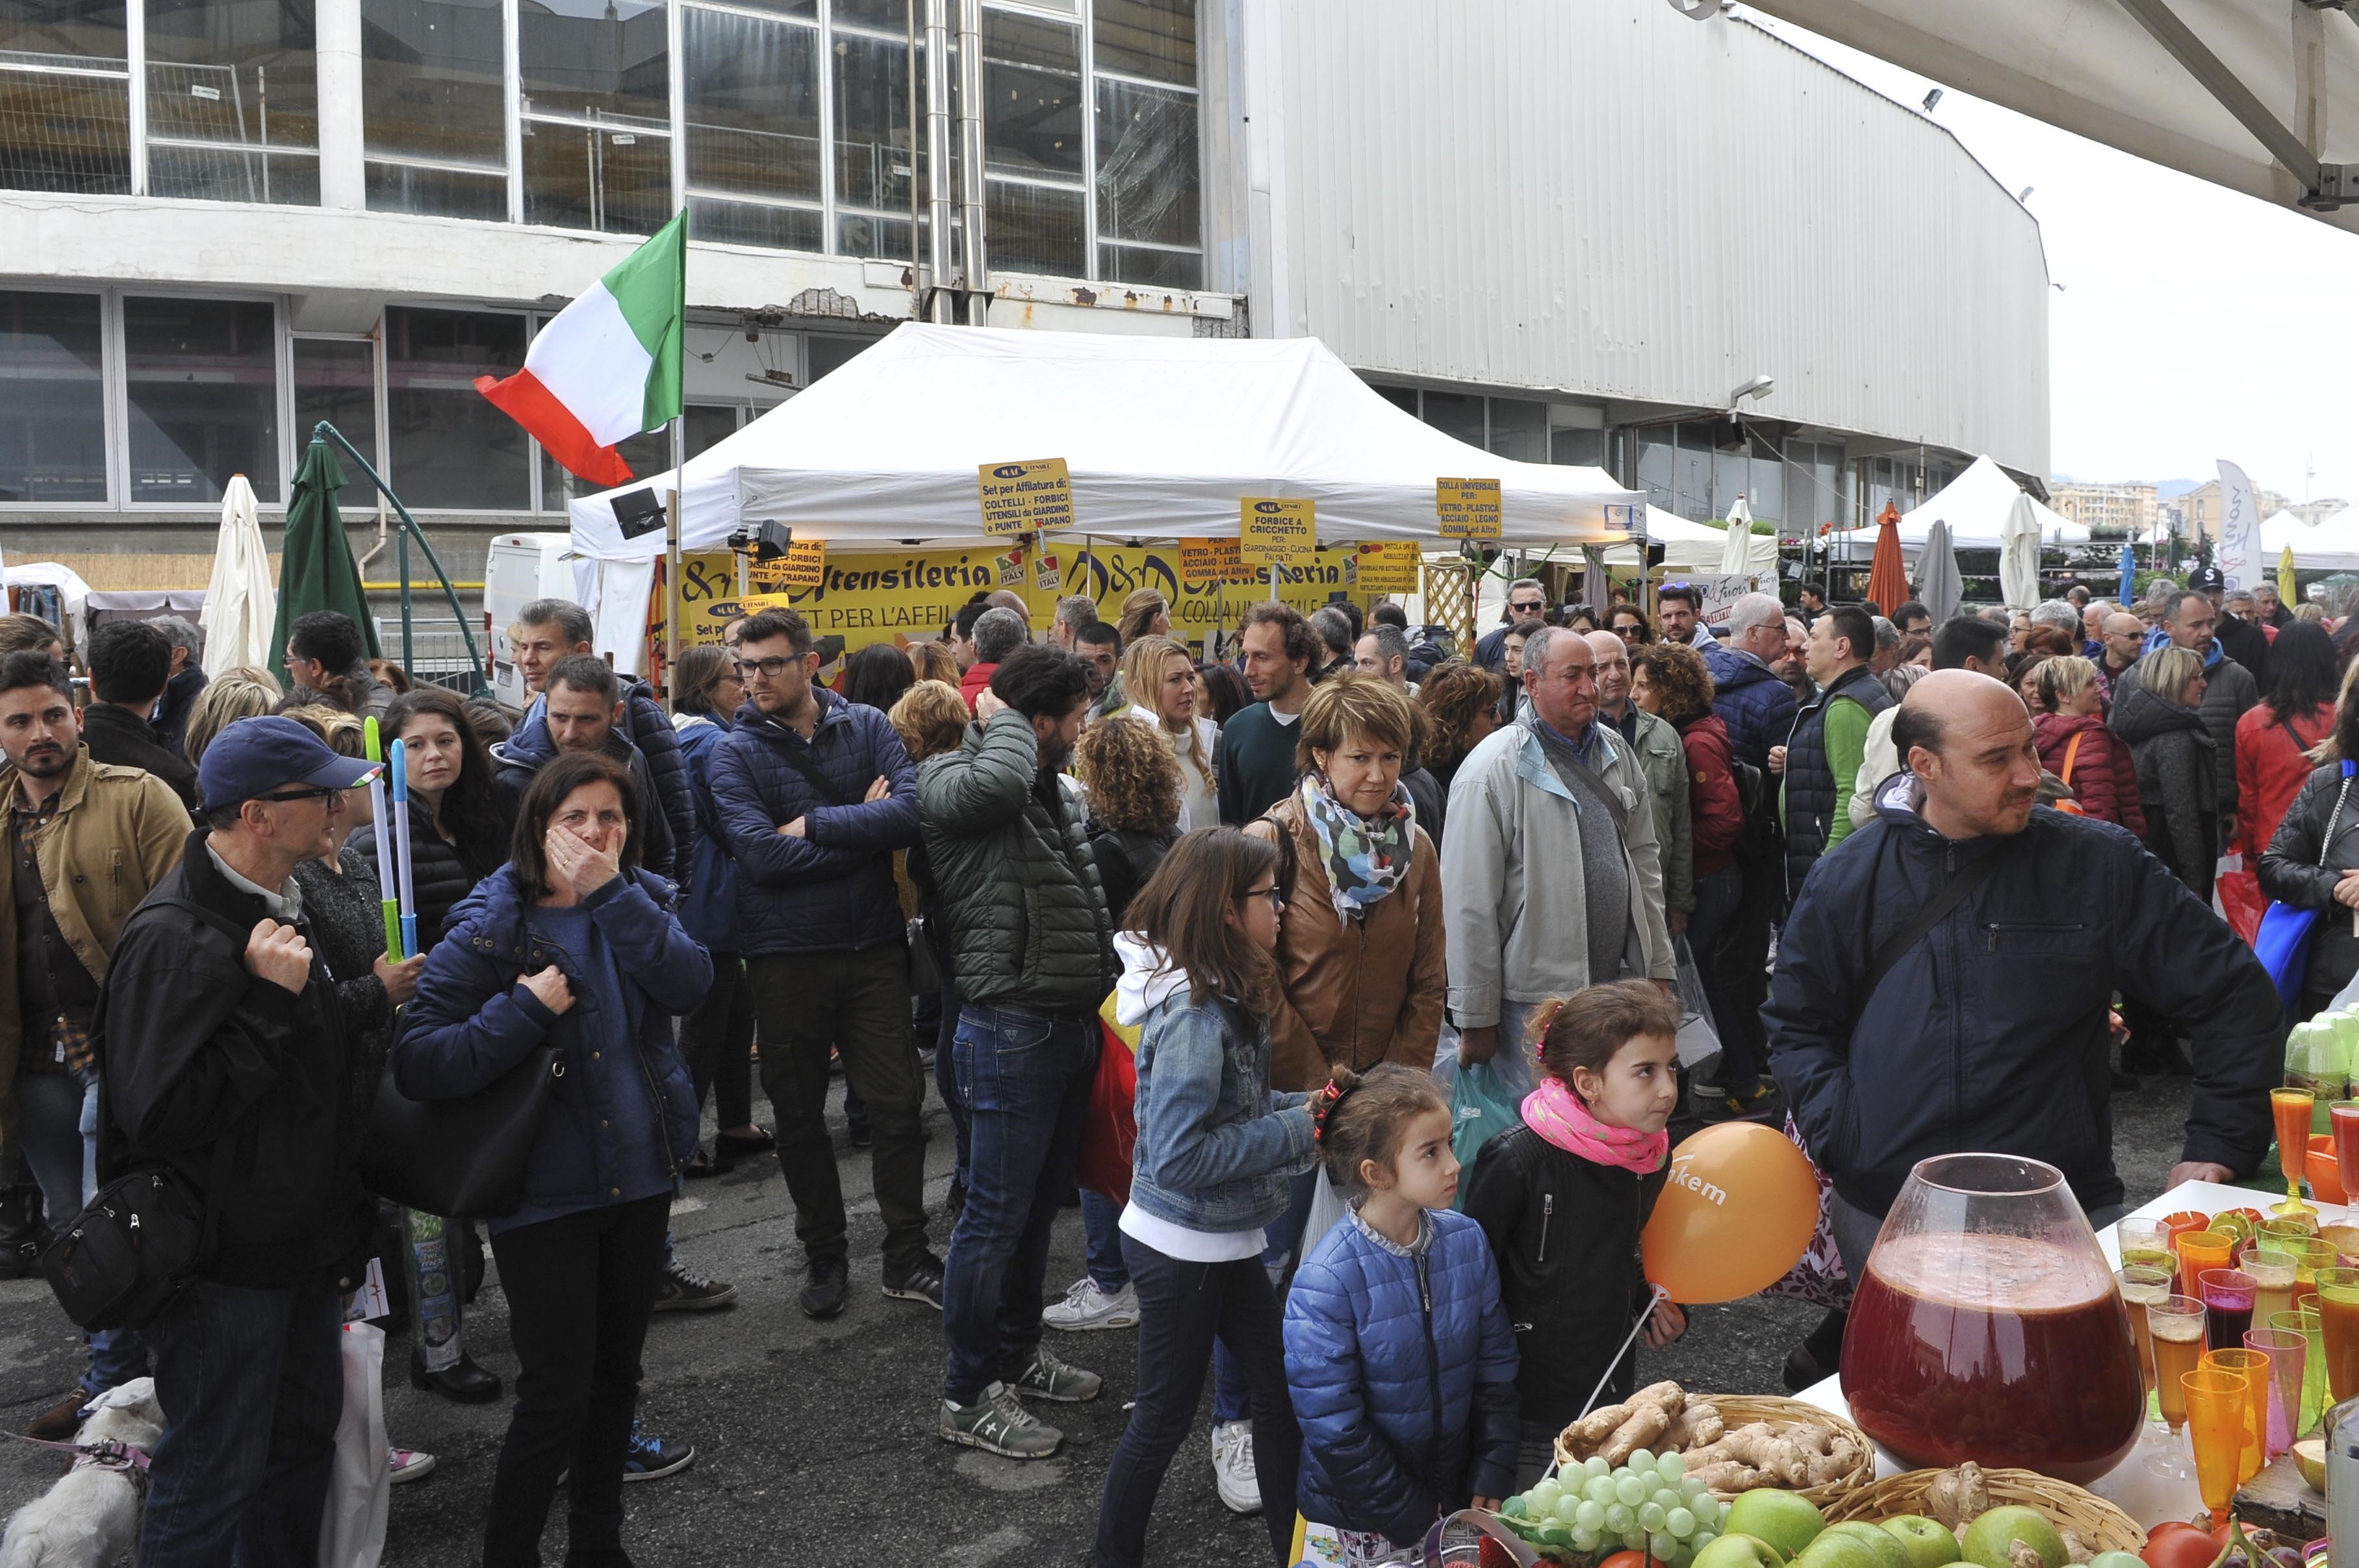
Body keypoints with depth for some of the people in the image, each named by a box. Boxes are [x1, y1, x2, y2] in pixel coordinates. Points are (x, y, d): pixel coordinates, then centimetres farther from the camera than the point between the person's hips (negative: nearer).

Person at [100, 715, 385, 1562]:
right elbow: (161, 1112, -30)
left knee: (305, 1438, 21)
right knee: (215, 1476, 4)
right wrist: (269, 999, -27)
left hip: (302, 1243, 9)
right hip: (223, 1265, -9)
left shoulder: (280, 905, 8)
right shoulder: (173, 937, -24)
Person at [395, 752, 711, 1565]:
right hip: (544, 1191, -5)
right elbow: (418, 1063, -18)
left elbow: (689, 982, -16)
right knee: (556, 1392, -3)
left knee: (616, 1375, 17)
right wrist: (527, 1007, -24)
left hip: (640, 1177, 5)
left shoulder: (640, 901, 4)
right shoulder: (490, 927, -10)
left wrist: (611, 891, -21)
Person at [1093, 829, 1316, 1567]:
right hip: (1180, 1248, -9)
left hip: (1225, 1242, 9)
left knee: (1279, 1388, 16)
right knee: (1165, 1416, 9)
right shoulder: (1194, 1016, -27)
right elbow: (1178, 1157, -29)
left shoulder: (1222, 998, 2)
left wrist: (1301, 1107, -3)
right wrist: (1294, 1131, -23)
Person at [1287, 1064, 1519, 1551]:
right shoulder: (1327, 1281, -22)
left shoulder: (1467, 1240, -8)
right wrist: (1415, 1516, -13)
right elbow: (1333, 1429, -18)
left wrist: (1493, 1479, -4)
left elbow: (1496, 1367, 1)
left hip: (1458, 1490, 4)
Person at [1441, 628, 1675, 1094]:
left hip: (1621, 986, 6)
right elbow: (1469, 905, -13)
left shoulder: (1616, 752, 9)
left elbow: (1644, 860, 16)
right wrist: (1476, 1021, -12)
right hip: (1538, 1000, -6)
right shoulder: (1494, 769, -13)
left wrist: (1659, 968, 13)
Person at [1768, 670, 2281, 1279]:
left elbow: (2237, 994, 4)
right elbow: (1797, 1026, 10)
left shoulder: (2100, 863, -2)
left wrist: (2219, 1146, -1)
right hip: (1883, 1216, 1)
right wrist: (1839, 1140, -4)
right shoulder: (1850, 878, 2)